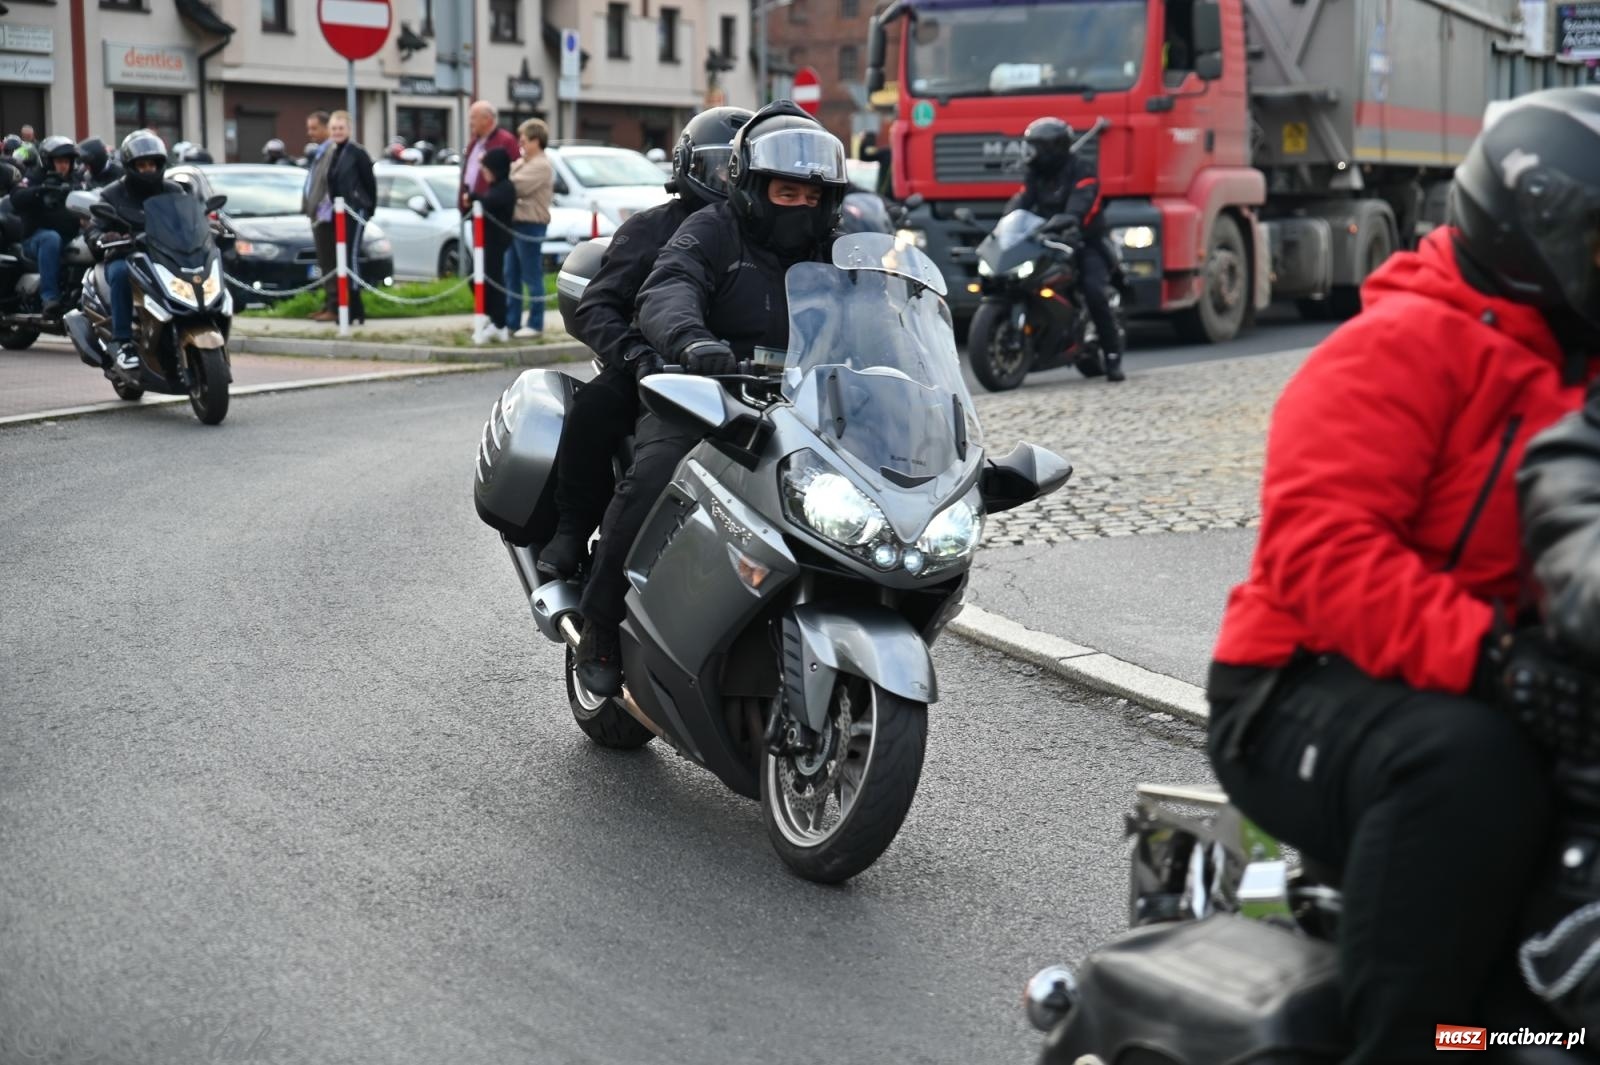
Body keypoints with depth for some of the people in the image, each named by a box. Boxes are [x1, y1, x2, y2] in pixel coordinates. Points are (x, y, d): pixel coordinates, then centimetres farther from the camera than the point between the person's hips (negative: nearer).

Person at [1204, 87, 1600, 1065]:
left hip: (1489, 692, 9)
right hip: (1311, 695, -9)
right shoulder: (1407, 344, -11)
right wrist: (1482, 652, -36)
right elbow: (1321, 546, -24)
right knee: (1468, 763, -38)